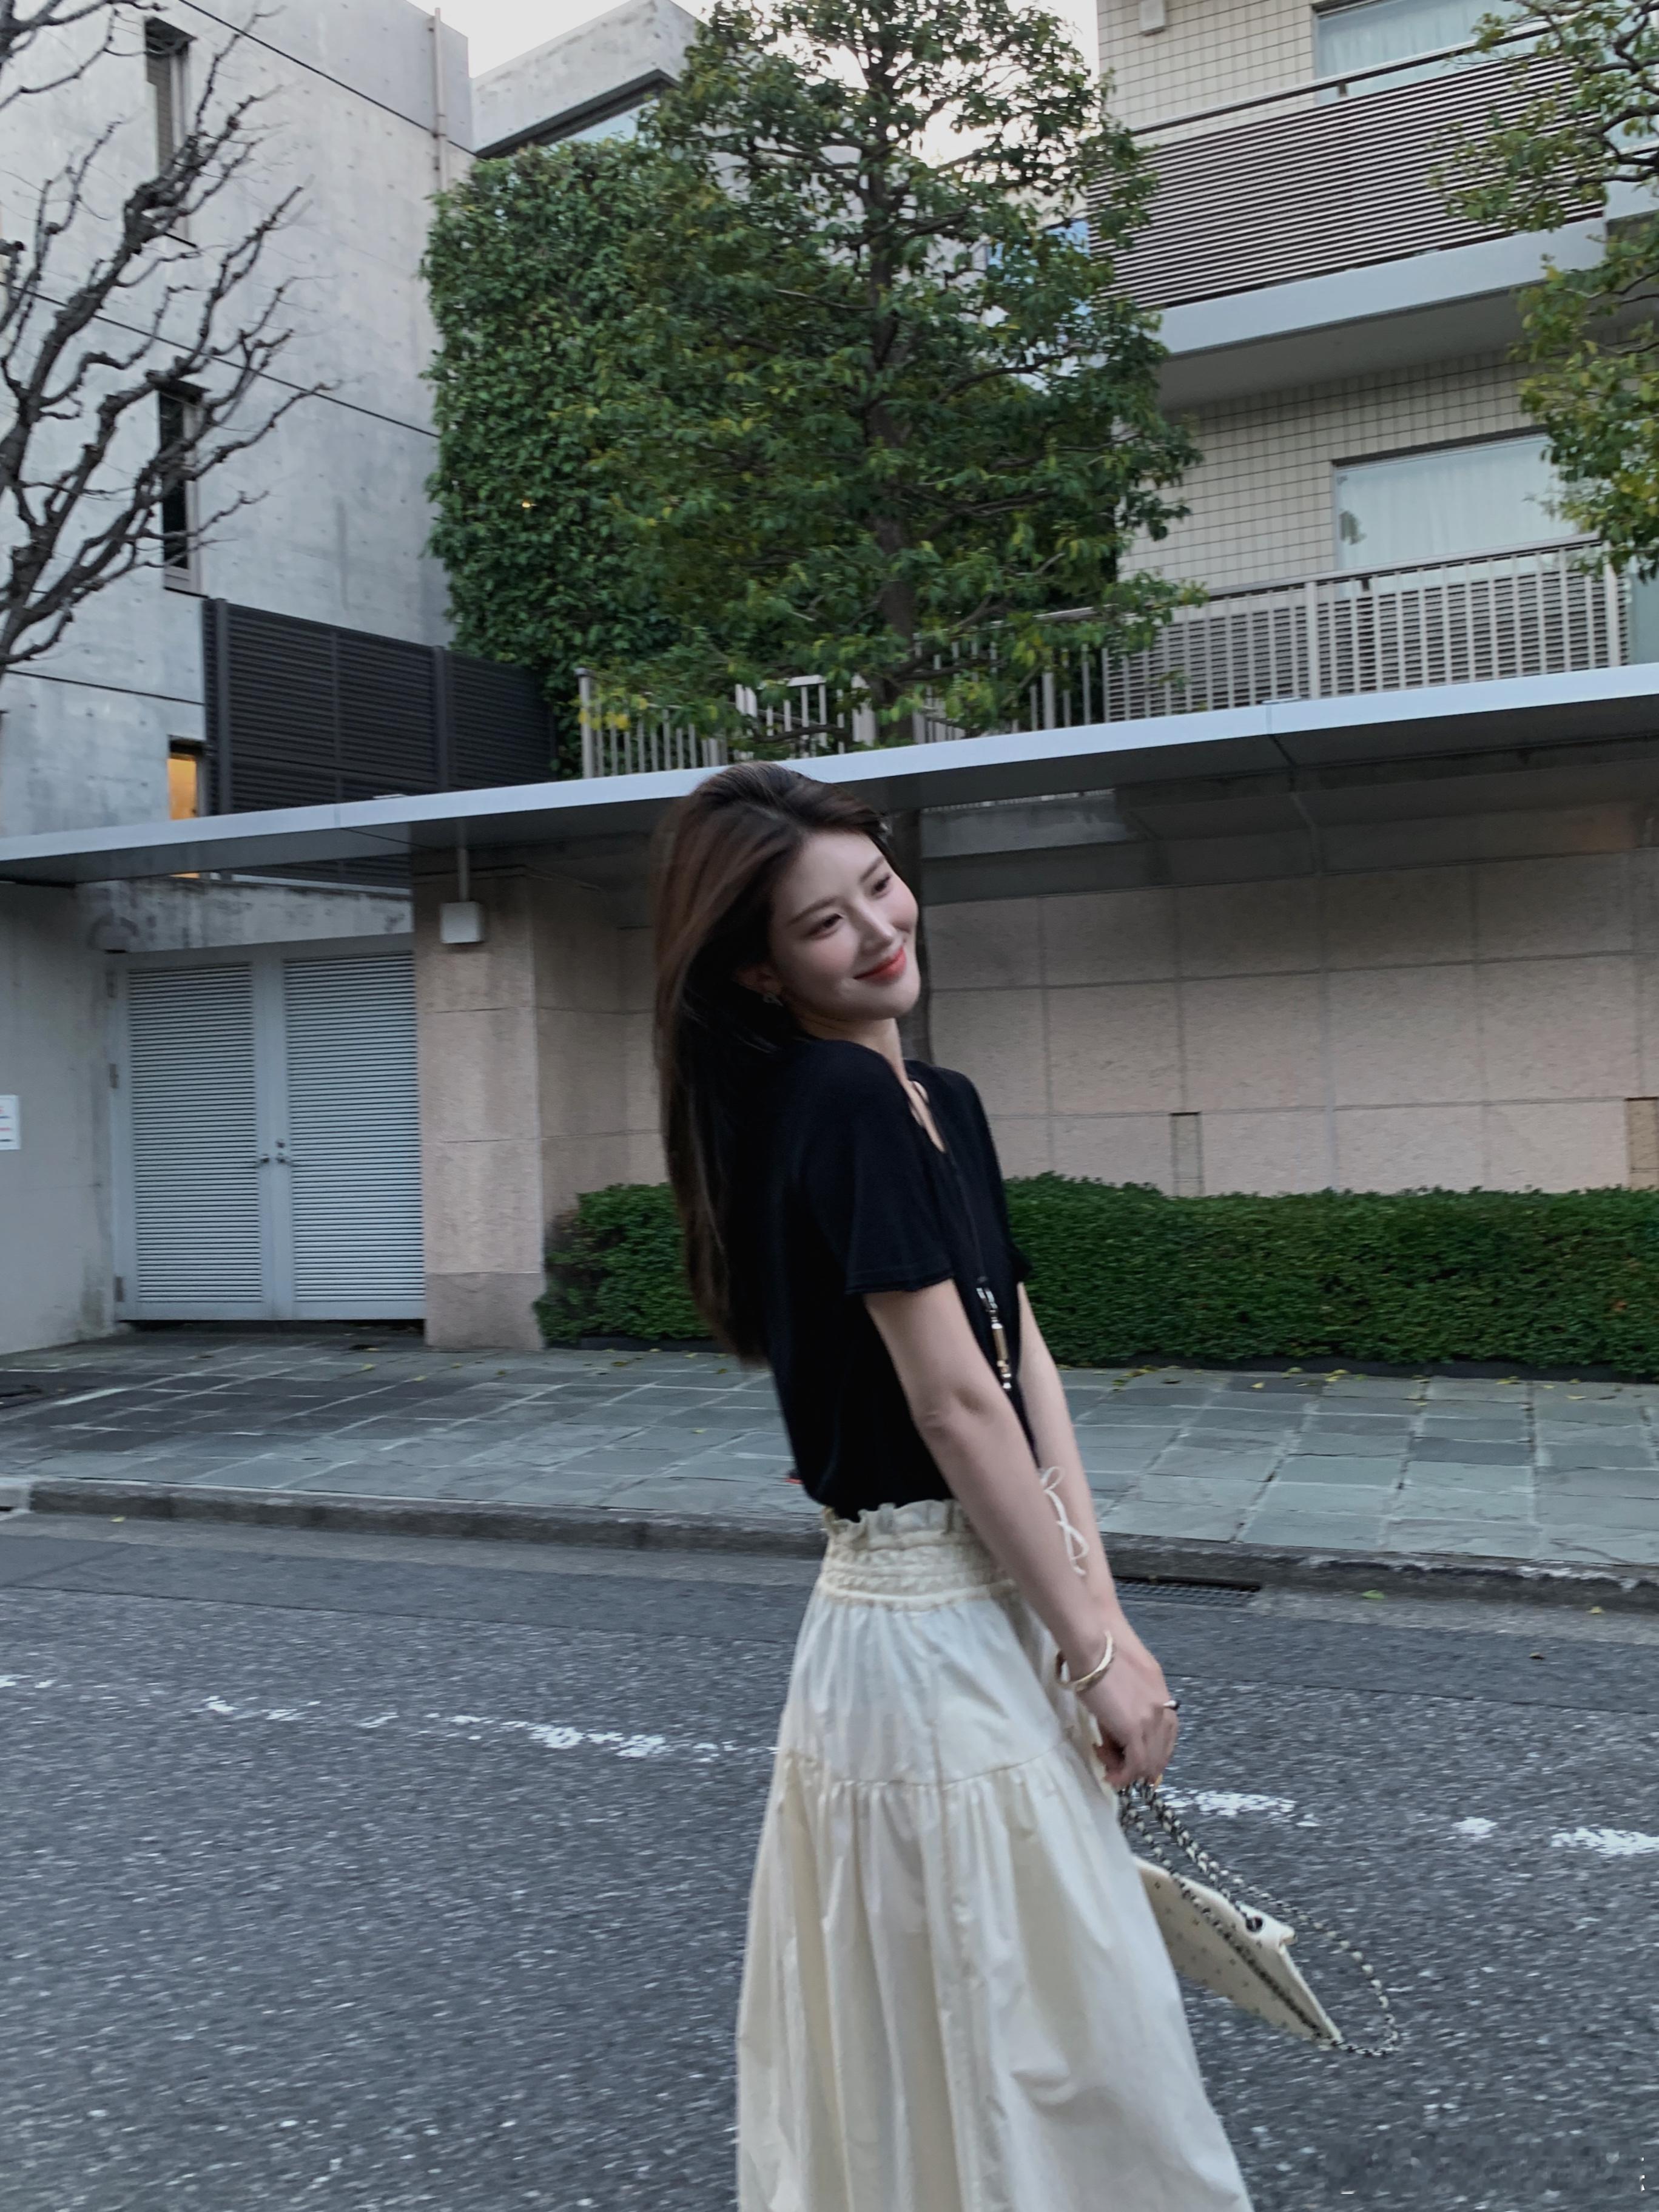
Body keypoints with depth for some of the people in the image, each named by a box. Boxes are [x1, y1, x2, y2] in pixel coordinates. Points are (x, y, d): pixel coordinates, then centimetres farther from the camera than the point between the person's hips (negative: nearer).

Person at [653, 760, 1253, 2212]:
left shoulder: (944, 1104, 9)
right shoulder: (840, 1099, -18)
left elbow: (1028, 1363, 5)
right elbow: (957, 1403, -19)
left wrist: (1099, 1602, -1)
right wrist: (1097, 1648, -13)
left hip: (988, 1602, 8)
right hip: (932, 1622, -8)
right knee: (1030, 2027, 8)